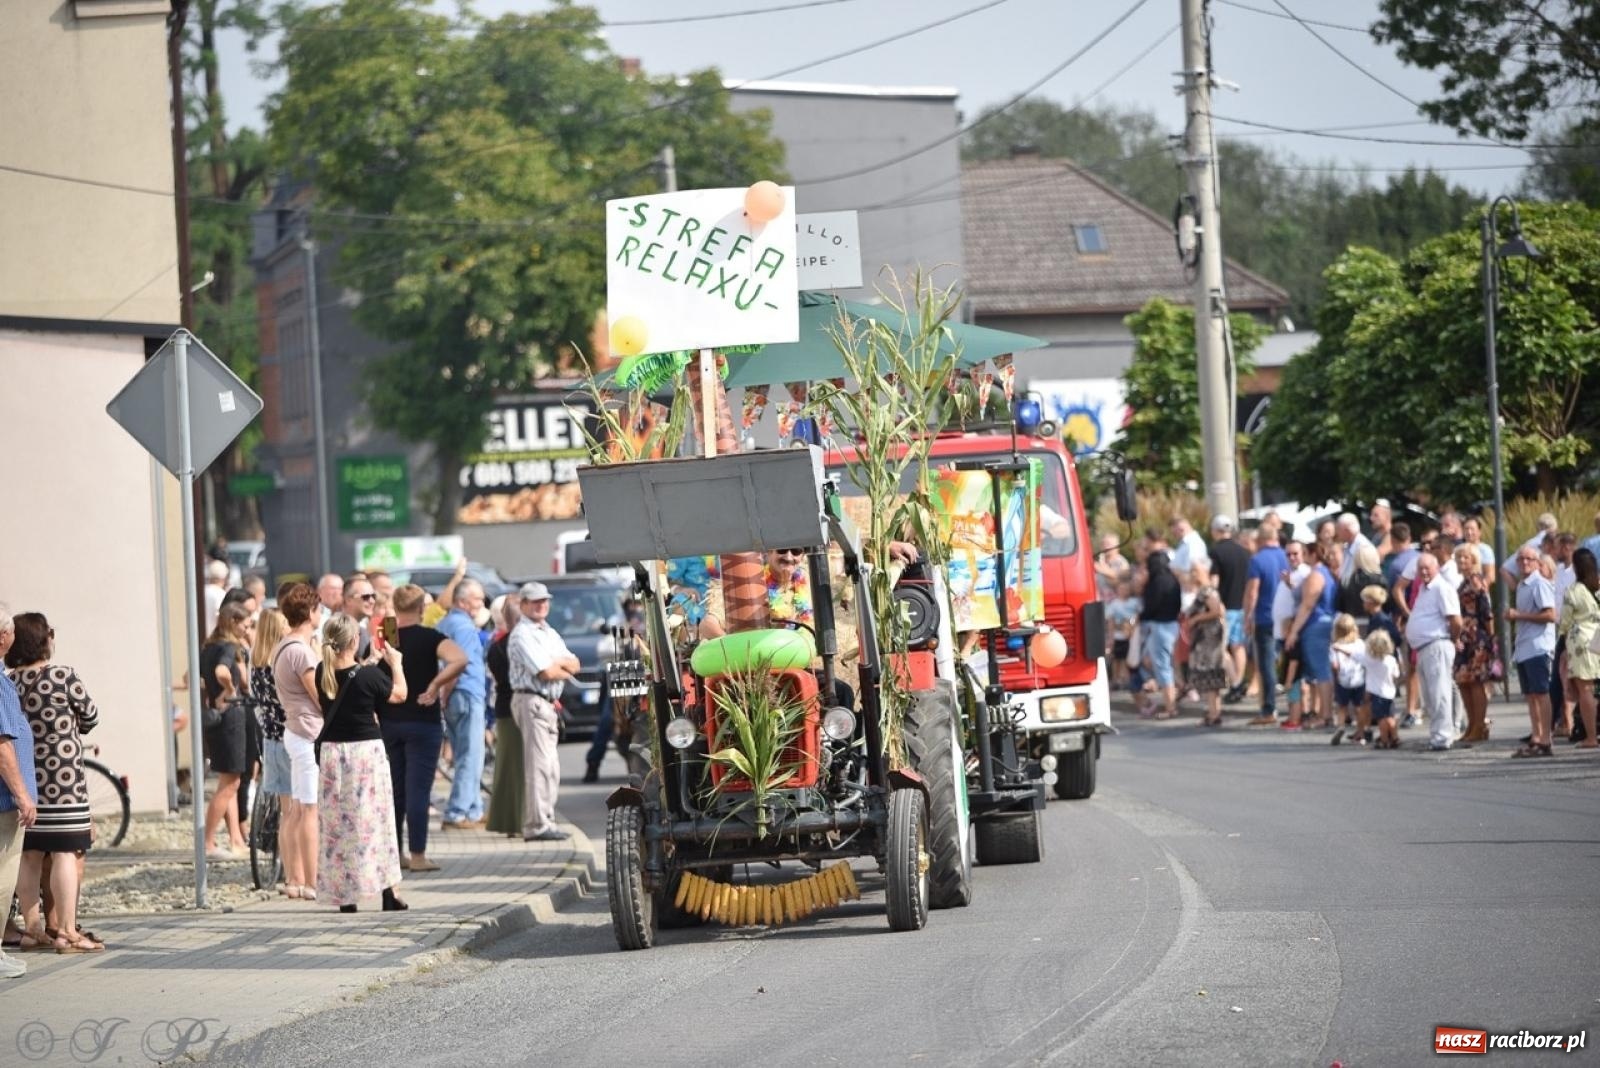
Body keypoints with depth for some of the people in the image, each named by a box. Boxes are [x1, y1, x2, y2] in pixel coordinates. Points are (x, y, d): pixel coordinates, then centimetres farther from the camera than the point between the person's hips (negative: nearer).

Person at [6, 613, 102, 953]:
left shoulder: (10, 683, 2)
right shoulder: (64, 677, -9)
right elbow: (90, 717, 2)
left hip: (24, 780, 5)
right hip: (62, 778, -5)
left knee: (29, 855, 11)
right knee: (65, 852, -2)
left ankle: (32, 928, 17)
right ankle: (67, 931, -3)